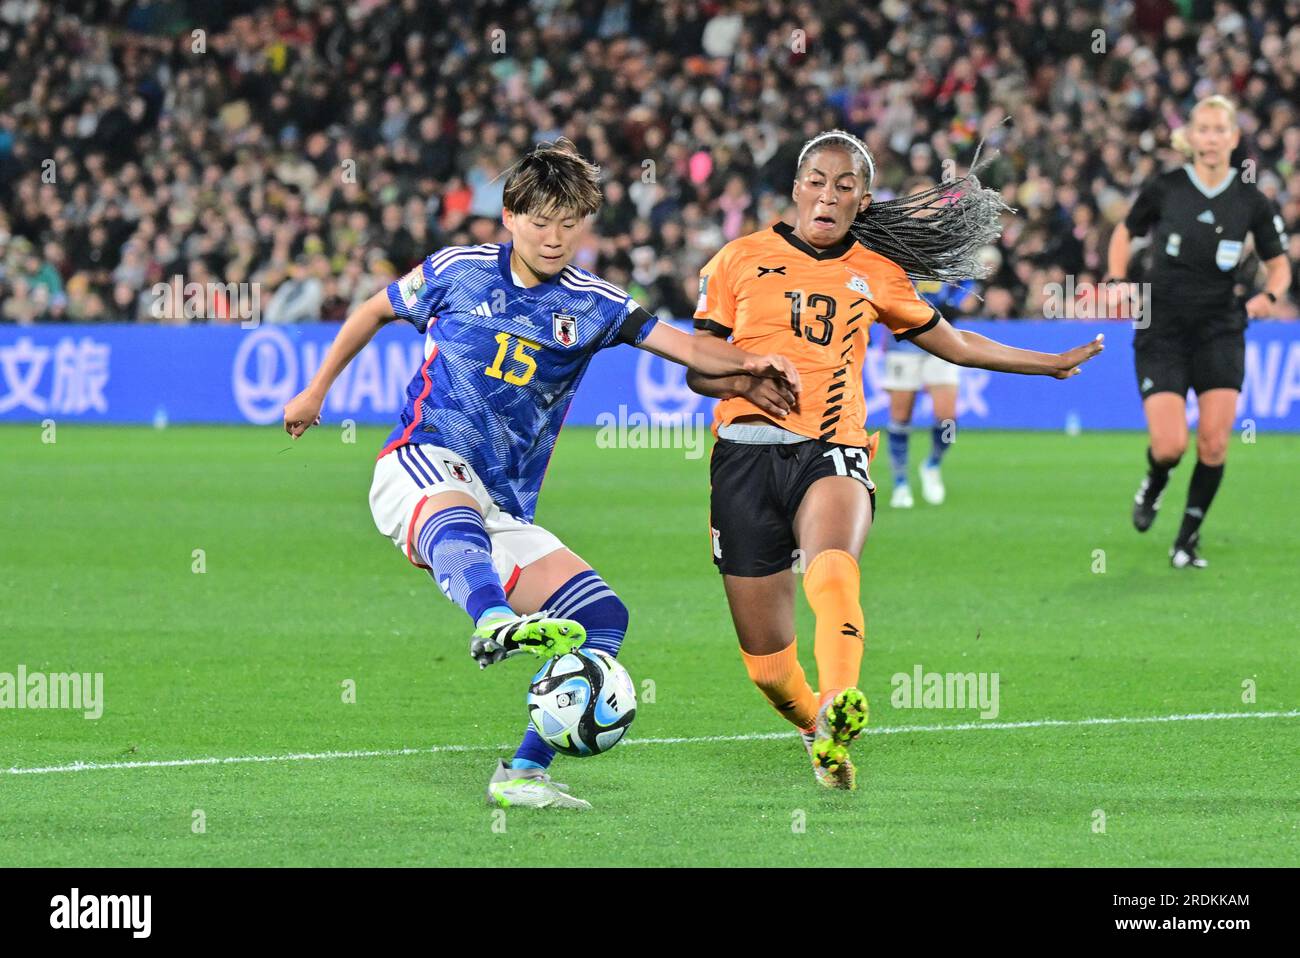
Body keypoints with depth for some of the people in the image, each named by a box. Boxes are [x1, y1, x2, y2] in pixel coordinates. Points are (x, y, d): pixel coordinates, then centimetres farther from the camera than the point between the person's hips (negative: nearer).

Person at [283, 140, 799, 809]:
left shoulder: (591, 307, 10)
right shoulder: (459, 271, 6)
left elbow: (688, 348, -2)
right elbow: (375, 311, 23)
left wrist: (746, 363, -22)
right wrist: (317, 390, 26)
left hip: (506, 514, 4)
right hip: (421, 464, -4)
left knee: (601, 615, -13)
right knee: (460, 518, -41)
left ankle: (524, 772, -12)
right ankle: (495, 622, -75)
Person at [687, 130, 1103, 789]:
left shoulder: (876, 274, 16)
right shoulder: (741, 260, 10)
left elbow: (955, 345, 30)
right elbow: (697, 371, 11)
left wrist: (1053, 363, 34)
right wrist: (743, 381, -12)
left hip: (832, 450, 0)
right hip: (747, 453, 0)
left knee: (833, 574, -35)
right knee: (766, 659, 0)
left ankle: (839, 715, -56)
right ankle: (816, 729, 31)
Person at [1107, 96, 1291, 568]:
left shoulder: (1252, 201, -2)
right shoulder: (1164, 189, -5)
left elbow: (1279, 264, 8)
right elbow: (1125, 233, 12)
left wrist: (1269, 295, -13)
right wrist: (1117, 283, -2)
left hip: (1220, 331, 1)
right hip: (1161, 331, -1)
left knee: (1214, 442, -9)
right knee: (1170, 445, -12)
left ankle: (1188, 538, 9)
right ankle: (1155, 480, 25)